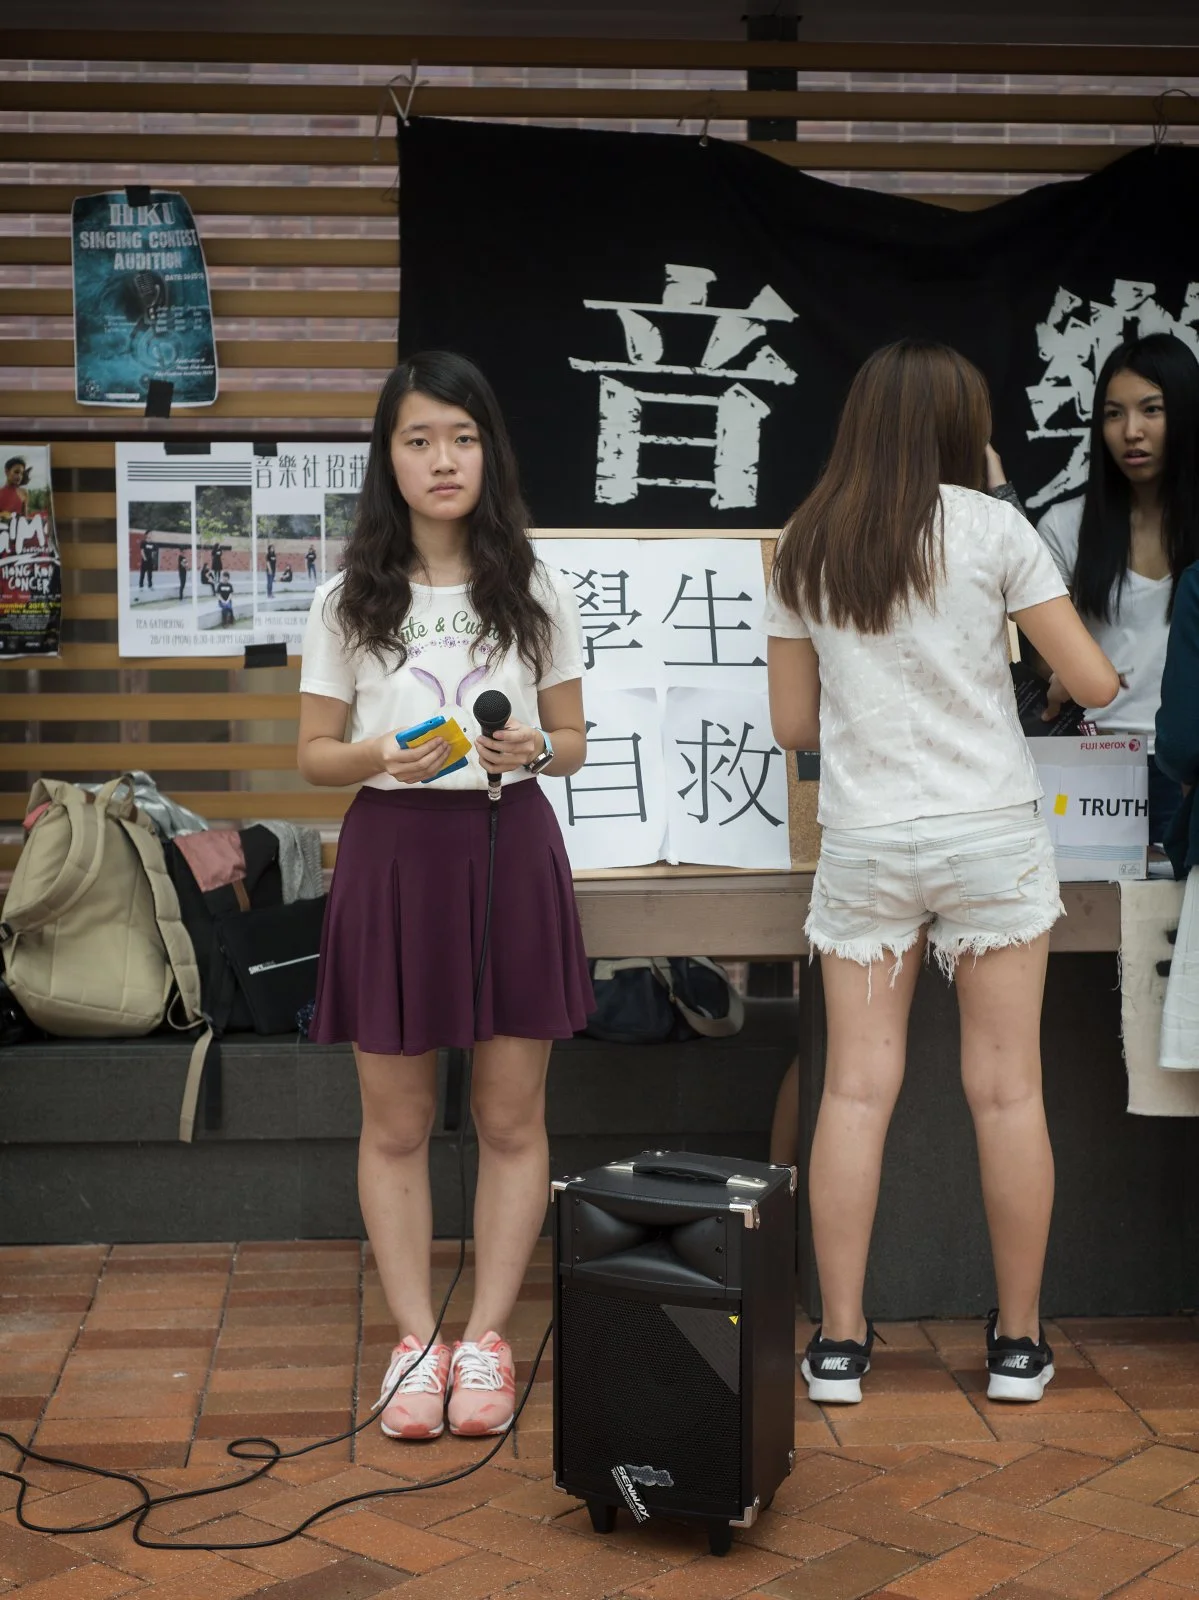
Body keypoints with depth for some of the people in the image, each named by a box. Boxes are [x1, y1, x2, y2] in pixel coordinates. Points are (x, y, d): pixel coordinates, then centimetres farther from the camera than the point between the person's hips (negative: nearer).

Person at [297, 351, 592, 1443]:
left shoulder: (535, 593, 4)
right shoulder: (350, 600, 3)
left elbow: (573, 743, 7)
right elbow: (315, 755, 4)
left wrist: (533, 750, -15)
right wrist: (382, 757, -16)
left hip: (509, 851, 0)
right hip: (394, 853, 0)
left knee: (511, 1118, 5)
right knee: (397, 1124, 5)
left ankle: (487, 1338, 17)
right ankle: (415, 1341, 17)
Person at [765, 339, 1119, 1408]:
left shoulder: (803, 549, 6)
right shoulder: (990, 527, -3)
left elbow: (793, 724, 9)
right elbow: (1094, 683, -2)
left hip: (862, 844, 2)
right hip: (993, 835, -2)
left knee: (857, 1088, 4)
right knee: (1007, 1089, 5)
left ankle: (840, 1340, 7)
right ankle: (1019, 1341, 13)